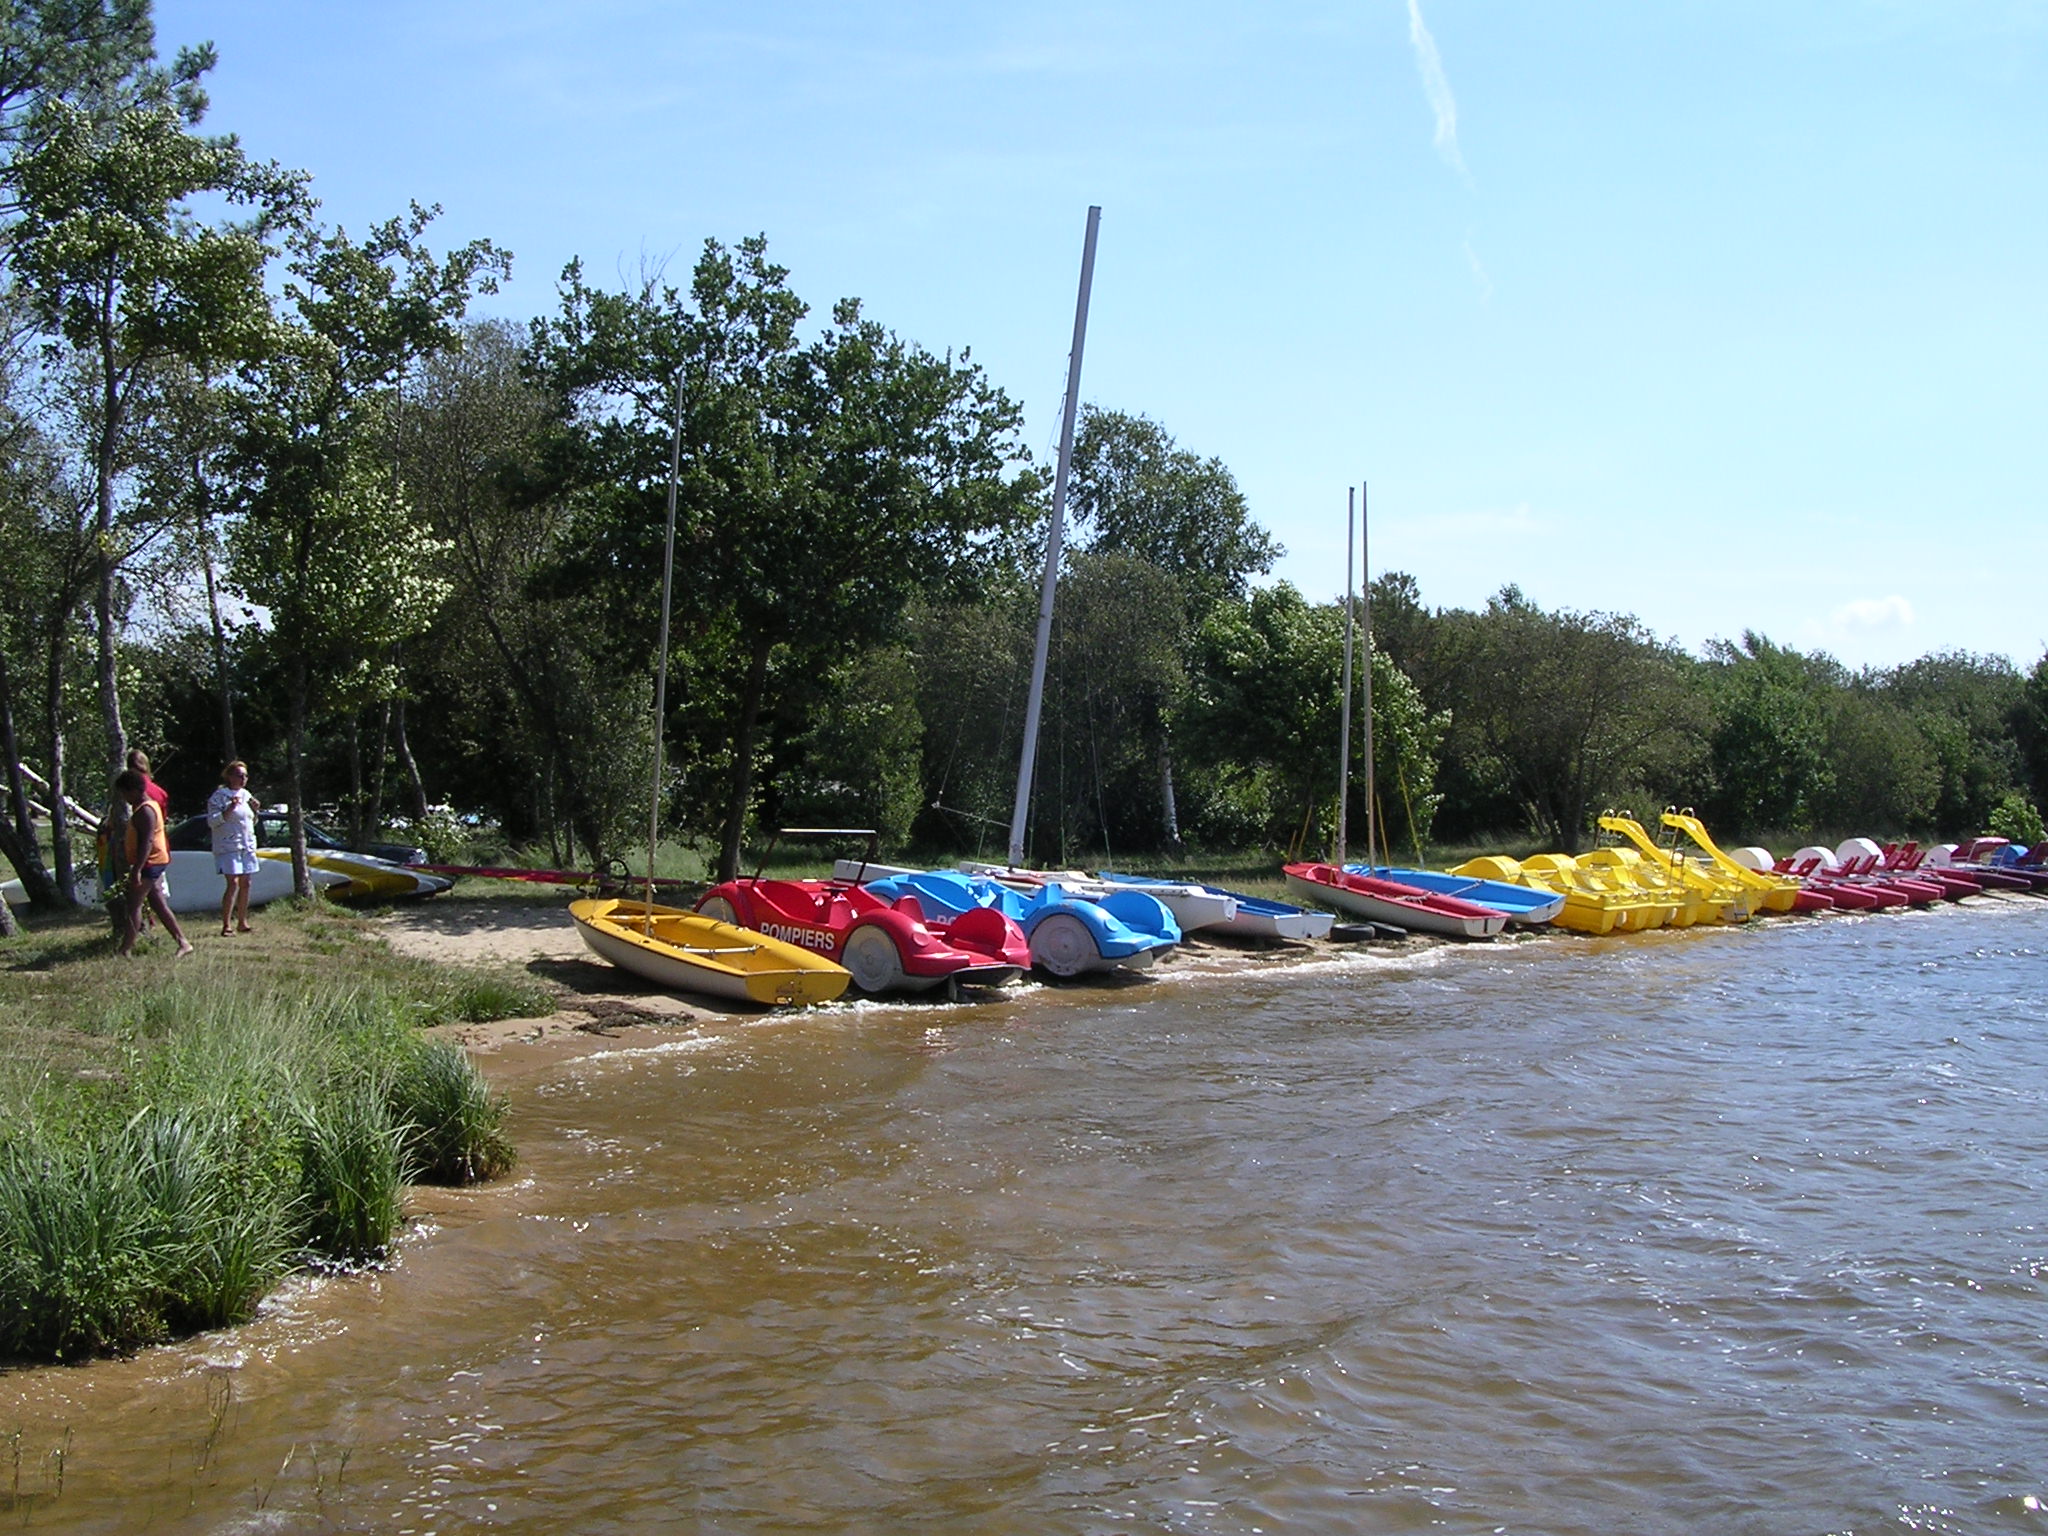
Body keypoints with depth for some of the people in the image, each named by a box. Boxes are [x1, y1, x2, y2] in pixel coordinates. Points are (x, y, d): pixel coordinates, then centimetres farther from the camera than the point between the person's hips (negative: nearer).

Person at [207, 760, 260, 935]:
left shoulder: (246, 795, 15)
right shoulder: (219, 796, -5)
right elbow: (211, 821, -12)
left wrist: (254, 810, 3)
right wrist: (229, 809, -22)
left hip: (247, 846, 7)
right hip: (228, 846, -7)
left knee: (245, 884, 7)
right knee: (233, 884, -14)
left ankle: (242, 922, 14)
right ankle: (226, 925, -14)